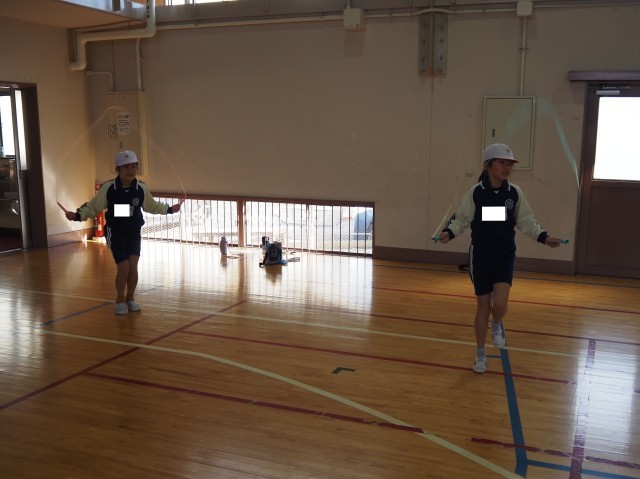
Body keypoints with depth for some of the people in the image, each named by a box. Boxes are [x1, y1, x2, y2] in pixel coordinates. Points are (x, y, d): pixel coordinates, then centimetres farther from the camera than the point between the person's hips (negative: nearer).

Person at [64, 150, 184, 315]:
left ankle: (130, 298, 20)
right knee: (123, 267, -7)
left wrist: (170, 209, 11)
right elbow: (93, 207, -6)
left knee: (133, 266, -4)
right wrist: (77, 215, -18)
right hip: (115, 233, -2)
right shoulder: (108, 188, -17)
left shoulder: (141, 188, -10)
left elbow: (151, 206, 10)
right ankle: (120, 299, 18)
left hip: (134, 232, 2)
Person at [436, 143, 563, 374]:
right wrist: (449, 232, -23)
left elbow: (526, 222, 4)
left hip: (505, 256, 1)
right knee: (483, 306, 6)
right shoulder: (475, 192, -9)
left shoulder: (515, 192, -3)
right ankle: (480, 355, 25)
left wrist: (544, 237, -9)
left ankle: (496, 325, 23)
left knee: (500, 304, -16)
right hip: (480, 256, -1)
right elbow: (461, 219, -5)